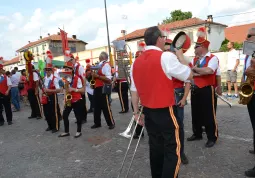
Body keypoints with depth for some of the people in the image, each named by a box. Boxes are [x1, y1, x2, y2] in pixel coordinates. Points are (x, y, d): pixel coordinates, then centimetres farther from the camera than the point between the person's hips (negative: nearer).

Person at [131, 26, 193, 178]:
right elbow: (189, 75, -5)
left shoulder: (136, 62, 4)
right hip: (165, 113, -6)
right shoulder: (166, 57, -15)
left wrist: (136, 112, 16)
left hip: (148, 112, 7)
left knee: (155, 148, 19)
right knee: (173, 150, 6)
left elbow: (134, 90, 8)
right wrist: (180, 56, 8)